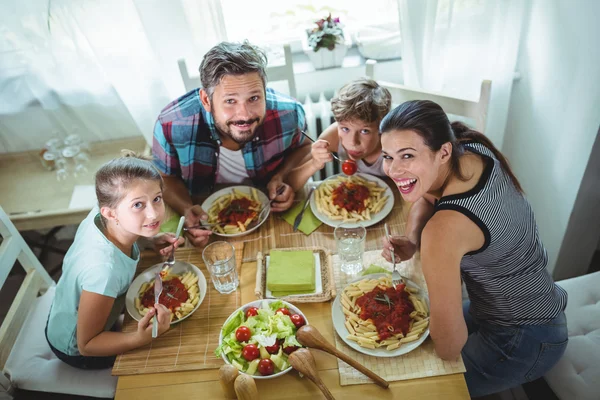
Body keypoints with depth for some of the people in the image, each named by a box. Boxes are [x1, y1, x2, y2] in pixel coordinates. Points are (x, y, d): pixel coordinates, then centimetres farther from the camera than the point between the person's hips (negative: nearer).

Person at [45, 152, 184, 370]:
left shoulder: (100, 214, -27)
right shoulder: (103, 269, -45)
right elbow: (86, 344, -29)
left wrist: (152, 241, -19)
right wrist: (142, 338, -45)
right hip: (75, 349, -5)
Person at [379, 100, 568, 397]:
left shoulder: (444, 229, -37)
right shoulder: (474, 149, -14)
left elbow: (449, 348, -32)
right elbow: (426, 198, 6)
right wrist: (411, 241, -12)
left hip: (523, 343, -8)